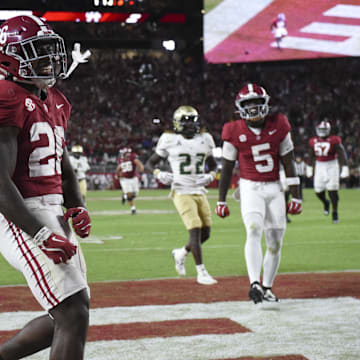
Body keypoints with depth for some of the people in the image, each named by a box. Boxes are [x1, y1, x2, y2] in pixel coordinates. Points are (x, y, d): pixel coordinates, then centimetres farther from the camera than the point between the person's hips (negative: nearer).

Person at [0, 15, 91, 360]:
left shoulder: (54, 102, 15)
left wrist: (76, 207, 6)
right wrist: (41, 235, -25)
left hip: (52, 212, 10)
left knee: (66, 316, 15)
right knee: (74, 315, -12)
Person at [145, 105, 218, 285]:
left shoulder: (204, 140, 7)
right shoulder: (170, 141, -4)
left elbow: (213, 165, 20)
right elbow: (149, 164, 5)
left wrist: (210, 176, -2)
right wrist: (159, 174, -16)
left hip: (200, 192, 5)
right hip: (182, 192, -5)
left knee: (205, 234, 6)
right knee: (195, 230, -14)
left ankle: (181, 253, 33)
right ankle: (201, 272, -4)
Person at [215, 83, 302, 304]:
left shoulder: (278, 127, -2)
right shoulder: (235, 133, -5)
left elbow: (288, 163, 2)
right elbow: (227, 168, 3)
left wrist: (295, 195, 1)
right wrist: (221, 200, 5)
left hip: (274, 188, 3)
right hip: (251, 188, -3)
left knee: (275, 242, 5)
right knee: (254, 230, -25)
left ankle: (267, 288, 19)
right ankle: (255, 284, -32)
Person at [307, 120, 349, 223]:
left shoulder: (334, 141, -10)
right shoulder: (313, 141, 4)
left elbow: (342, 154, -12)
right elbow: (311, 156, 17)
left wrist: (345, 168, -18)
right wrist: (309, 168, 22)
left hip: (332, 166, -4)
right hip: (319, 166, 4)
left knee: (332, 190, -7)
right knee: (318, 191, 1)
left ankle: (335, 212, 7)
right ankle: (326, 203, 34)